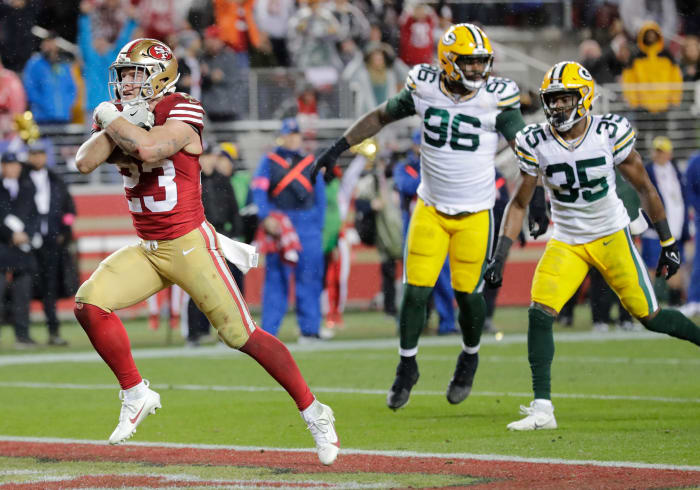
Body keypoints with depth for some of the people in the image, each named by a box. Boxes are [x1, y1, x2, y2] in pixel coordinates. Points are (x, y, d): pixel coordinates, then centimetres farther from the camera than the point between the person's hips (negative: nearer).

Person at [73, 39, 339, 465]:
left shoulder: (182, 112, -14)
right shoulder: (121, 114, 6)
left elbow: (149, 148, -32)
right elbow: (86, 162, -7)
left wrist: (113, 120, -16)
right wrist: (115, 126, -16)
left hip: (190, 245, -6)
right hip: (147, 250, 6)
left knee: (243, 335, -7)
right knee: (89, 303, -12)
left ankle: (314, 414, 5)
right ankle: (136, 395, 4)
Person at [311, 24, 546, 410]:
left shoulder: (496, 99, -13)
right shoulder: (425, 88, -6)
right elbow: (381, 117, 9)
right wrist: (338, 149, 9)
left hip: (475, 214, -2)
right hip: (431, 209, 2)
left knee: (468, 293, 1)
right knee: (415, 291, -3)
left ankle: (470, 357, 31)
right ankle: (407, 368, 17)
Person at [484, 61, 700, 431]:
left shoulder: (610, 133, -13)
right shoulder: (536, 143, -8)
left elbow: (644, 188, -1)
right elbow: (519, 203, 2)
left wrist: (668, 243, 3)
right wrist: (499, 256, -6)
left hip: (612, 236, -2)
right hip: (566, 242, 2)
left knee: (648, 317, -1)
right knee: (539, 313, -17)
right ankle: (542, 409, -14)